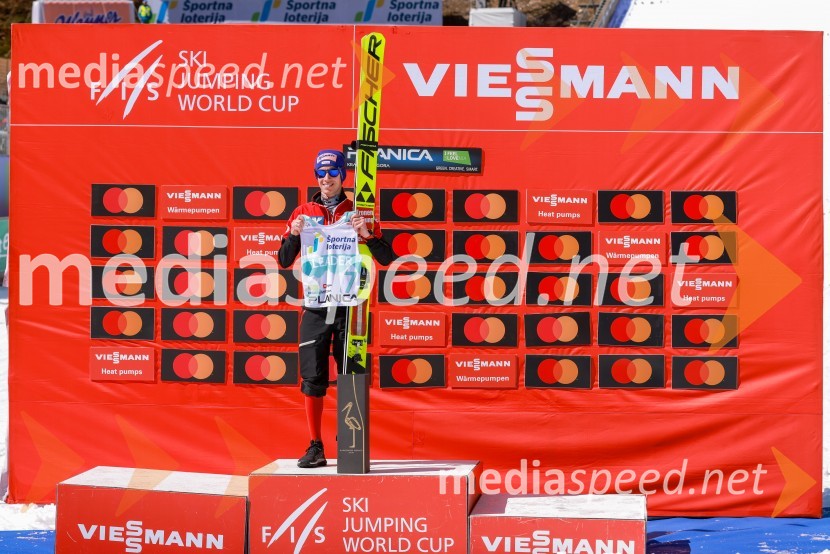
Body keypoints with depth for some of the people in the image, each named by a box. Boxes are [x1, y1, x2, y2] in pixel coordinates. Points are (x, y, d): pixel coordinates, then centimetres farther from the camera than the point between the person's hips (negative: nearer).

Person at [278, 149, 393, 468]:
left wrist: (367, 235, -16)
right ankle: (315, 448, 3)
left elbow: (387, 259, 1)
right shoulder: (303, 213, 9)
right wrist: (293, 235, -11)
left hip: (348, 306, -1)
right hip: (315, 307, 1)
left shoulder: (356, 213, 6)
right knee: (313, 378, -1)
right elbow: (284, 261, 7)